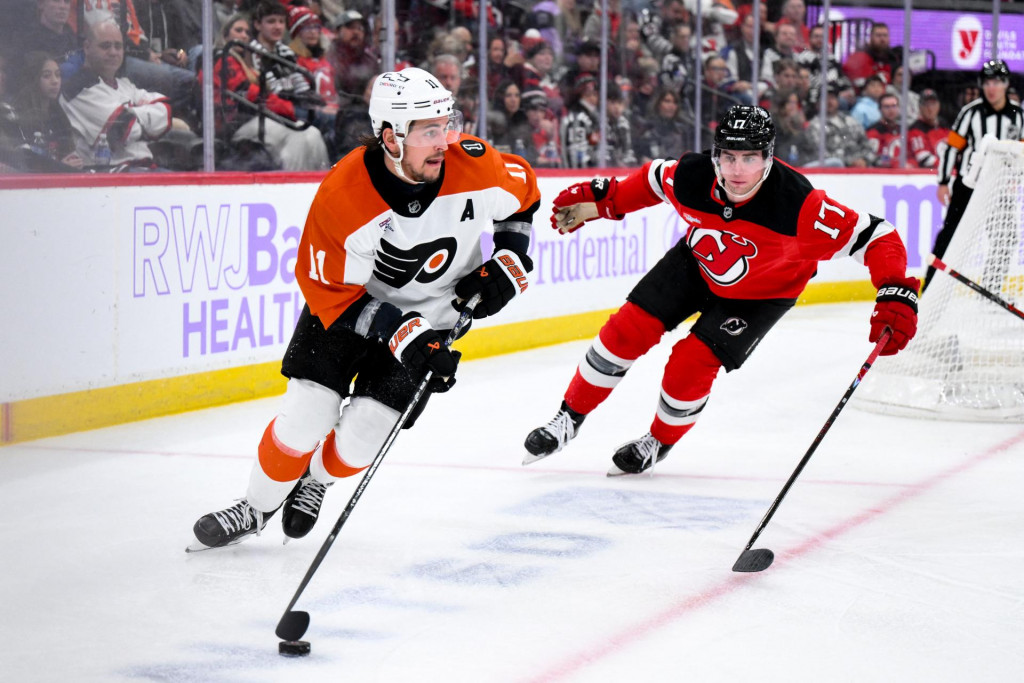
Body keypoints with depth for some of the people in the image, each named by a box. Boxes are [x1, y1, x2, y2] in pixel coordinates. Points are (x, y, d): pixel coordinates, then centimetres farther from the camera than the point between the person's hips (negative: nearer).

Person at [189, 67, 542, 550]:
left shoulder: (474, 165, -25)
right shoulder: (341, 197, -32)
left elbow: (522, 194, 0)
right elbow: (331, 291, -21)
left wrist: (506, 263, -9)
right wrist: (401, 333, -30)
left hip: (432, 312, 2)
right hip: (350, 299, -1)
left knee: (363, 431, -6)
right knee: (306, 414, -8)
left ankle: (317, 481, 28)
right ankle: (256, 509, 18)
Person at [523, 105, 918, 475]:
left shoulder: (797, 204, -40)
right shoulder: (690, 177, -28)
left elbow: (876, 236, -37)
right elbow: (652, 180, -3)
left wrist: (896, 294, -49)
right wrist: (599, 201, -2)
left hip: (761, 292, -3)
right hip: (697, 263, 3)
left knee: (691, 366, -12)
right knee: (627, 331, -4)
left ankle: (660, 442, 20)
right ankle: (570, 418, 18)